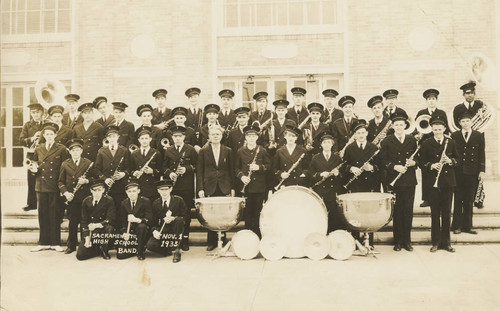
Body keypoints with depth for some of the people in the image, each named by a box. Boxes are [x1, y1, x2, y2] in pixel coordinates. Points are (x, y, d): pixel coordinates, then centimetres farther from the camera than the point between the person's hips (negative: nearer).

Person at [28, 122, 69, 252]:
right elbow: (34, 163, 22)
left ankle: (55, 242, 9)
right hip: (41, 186, 3)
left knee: (55, 214, 1)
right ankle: (44, 242, 15)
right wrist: (34, 169, -2)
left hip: (55, 186, -3)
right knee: (42, 214, 6)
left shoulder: (61, 149, 1)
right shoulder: (38, 149, 12)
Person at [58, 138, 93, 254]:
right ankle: (71, 245, 16)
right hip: (71, 197, 1)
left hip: (85, 196, -1)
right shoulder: (65, 164, 9)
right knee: (72, 222, 4)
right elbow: (61, 182, 10)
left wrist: (86, 181, -13)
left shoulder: (88, 163, 5)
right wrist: (65, 193, -5)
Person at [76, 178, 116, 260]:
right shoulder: (86, 201, 1)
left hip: (103, 229, -2)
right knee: (80, 255, -13)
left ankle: (104, 249, -8)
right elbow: (84, 221, 2)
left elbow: (110, 219, -15)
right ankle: (98, 250, 18)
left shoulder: (109, 200, -8)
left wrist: (97, 225, -30)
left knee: (109, 228, -38)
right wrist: (87, 238, -7)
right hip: (89, 232, 2)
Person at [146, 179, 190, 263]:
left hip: (175, 229, -2)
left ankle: (177, 250, -24)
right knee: (150, 245, -25)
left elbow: (186, 216, -7)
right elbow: (154, 221, 7)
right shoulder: (156, 203, 4)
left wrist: (173, 218, -25)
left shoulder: (178, 200, -4)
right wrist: (154, 231, -15)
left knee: (178, 220, -36)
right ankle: (168, 251, 8)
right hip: (162, 231, 2)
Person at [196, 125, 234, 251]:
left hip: (224, 188, 1)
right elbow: (199, 171, 3)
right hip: (209, 188, -1)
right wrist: (200, 188, -5)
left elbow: (231, 170, 9)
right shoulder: (203, 151, 5)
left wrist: (232, 187, 4)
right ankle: (211, 242, 12)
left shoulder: (228, 151, 9)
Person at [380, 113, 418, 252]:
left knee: (408, 211, 5)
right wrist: (395, 167, -16)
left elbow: (417, 157, 12)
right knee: (397, 211, 2)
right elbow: (384, 161, -1)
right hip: (394, 181, -2)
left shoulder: (412, 140, 9)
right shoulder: (387, 141, 2)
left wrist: (413, 162, -9)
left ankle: (407, 241, 16)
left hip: (409, 180, 2)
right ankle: (398, 241, 13)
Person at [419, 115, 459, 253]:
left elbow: (457, 159, 11)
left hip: (448, 181, 2)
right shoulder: (426, 144, 2)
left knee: (446, 212, 7)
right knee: (435, 213, 3)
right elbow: (422, 162, 1)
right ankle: (436, 242, 12)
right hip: (433, 181, -2)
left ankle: (446, 241, 17)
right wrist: (431, 165, -17)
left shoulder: (451, 142, 8)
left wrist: (450, 161, -10)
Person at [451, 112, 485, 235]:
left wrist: (482, 170, 0)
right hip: (458, 172, -1)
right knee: (458, 200, 4)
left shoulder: (478, 136, 6)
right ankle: (457, 226, 11)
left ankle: (467, 226, 15)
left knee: (469, 200, 5)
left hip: (472, 172, 1)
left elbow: (482, 154, 6)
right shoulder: (454, 136, 5)